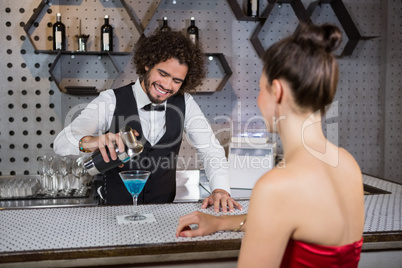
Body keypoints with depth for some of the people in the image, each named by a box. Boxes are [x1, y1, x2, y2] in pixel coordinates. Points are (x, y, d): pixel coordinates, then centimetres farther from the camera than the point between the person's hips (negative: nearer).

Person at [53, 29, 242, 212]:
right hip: (115, 211, -1)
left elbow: (211, 150, 0)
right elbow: (61, 143, -18)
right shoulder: (111, 101, -9)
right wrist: (89, 142, -41)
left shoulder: (184, 104, -1)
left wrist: (220, 189, -19)